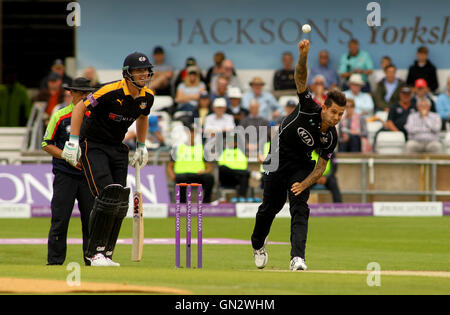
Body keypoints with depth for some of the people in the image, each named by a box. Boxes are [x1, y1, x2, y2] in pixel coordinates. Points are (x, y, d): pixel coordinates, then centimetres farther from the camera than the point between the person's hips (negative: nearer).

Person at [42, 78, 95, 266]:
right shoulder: (60, 116, 1)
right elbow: (47, 144, 2)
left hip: (89, 176, 3)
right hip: (65, 175, -3)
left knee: (91, 219, -1)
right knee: (60, 219, -5)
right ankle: (54, 261, 0)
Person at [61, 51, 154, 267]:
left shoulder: (147, 97, -1)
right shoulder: (112, 92, -22)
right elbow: (80, 108, -17)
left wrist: (141, 147, 21)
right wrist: (73, 142, -21)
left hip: (117, 148, 7)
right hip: (93, 145, -7)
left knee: (120, 200, -1)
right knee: (107, 193, -20)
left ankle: (106, 254, 7)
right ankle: (95, 251, -13)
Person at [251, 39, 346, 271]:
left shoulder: (331, 138, -14)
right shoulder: (309, 109, -23)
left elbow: (321, 168, -6)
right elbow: (300, 80, -33)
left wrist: (304, 184, -23)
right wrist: (303, 56, -50)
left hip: (301, 166, 2)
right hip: (278, 159, -2)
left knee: (300, 208, -15)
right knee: (270, 206, 5)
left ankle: (297, 258, -24)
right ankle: (258, 244, 33)